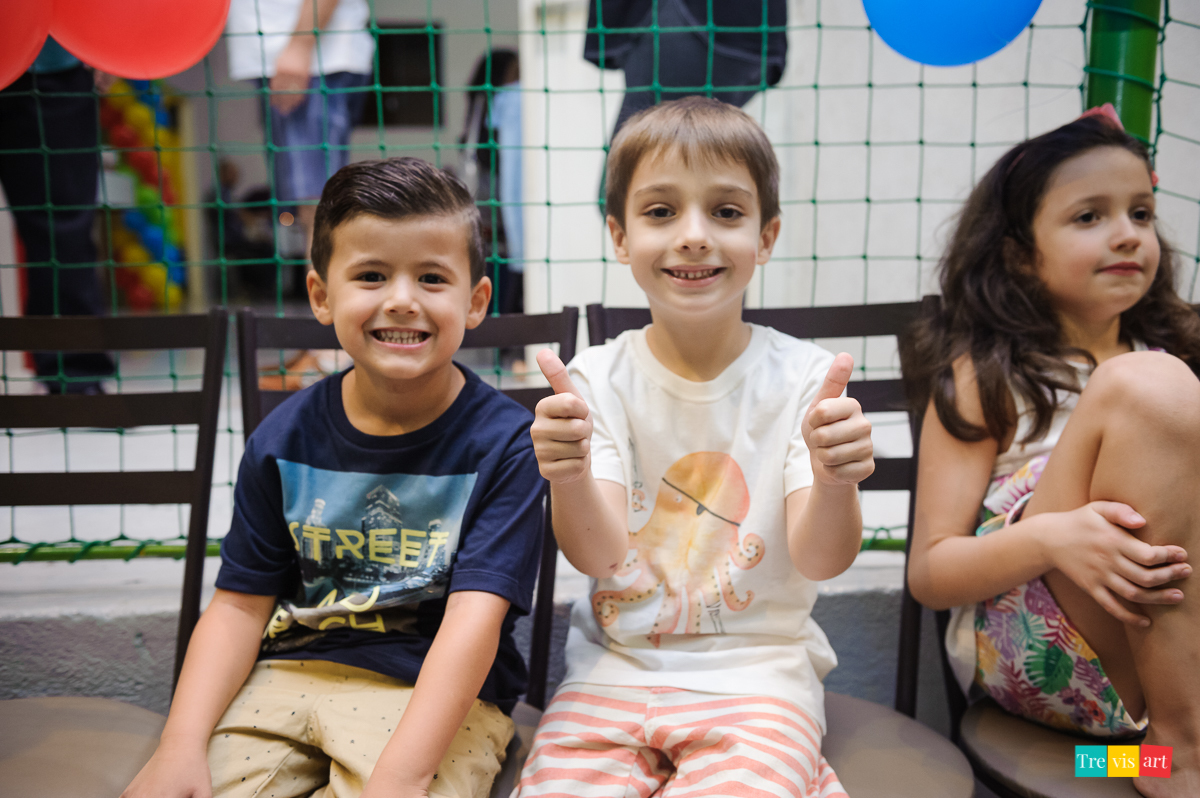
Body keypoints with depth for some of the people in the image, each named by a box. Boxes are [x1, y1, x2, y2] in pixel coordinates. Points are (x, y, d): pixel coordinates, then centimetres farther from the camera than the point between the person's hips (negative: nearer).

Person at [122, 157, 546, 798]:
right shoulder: (284, 439, 1)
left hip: (437, 692, -3)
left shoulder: (503, 442, -11)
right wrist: (181, 744, -10)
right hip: (288, 675, 3)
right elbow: (241, 602, 4)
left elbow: (474, 619, -19)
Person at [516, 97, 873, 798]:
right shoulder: (598, 380, -2)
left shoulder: (805, 378, -5)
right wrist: (570, 477, -33)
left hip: (756, 672, -1)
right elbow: (601, 554, -11)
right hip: (614, 672, 2)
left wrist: (836, 484, -33)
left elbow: (819, 560, -11)